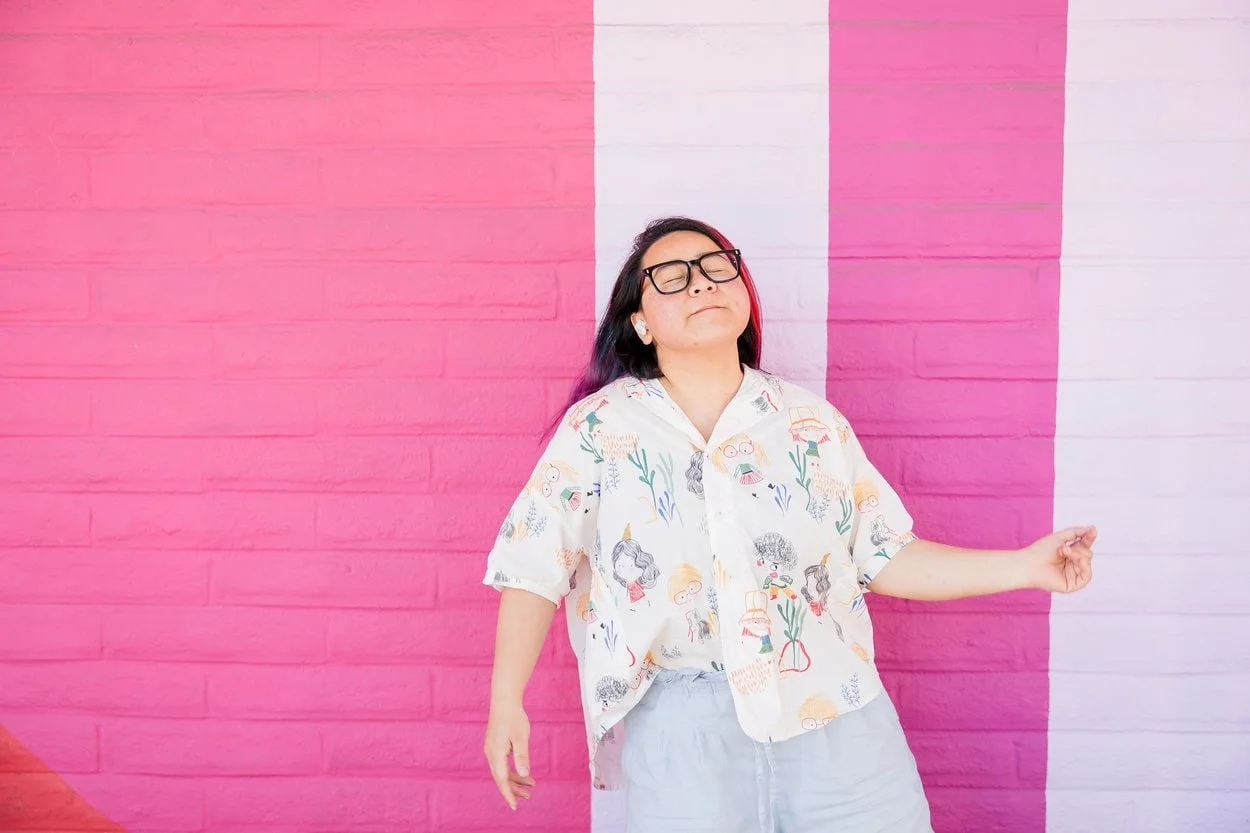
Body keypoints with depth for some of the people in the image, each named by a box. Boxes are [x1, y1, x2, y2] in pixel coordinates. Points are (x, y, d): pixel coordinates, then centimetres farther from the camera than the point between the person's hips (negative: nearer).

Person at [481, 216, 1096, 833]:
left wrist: (1027, 566, 2)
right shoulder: (598, 427, 0)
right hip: (680, 729, -2)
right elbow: (534, 565, -1)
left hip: (837, 711, 2)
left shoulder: (814, 421, 6)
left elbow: (884, 558, 8)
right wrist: (506, 705, -6)